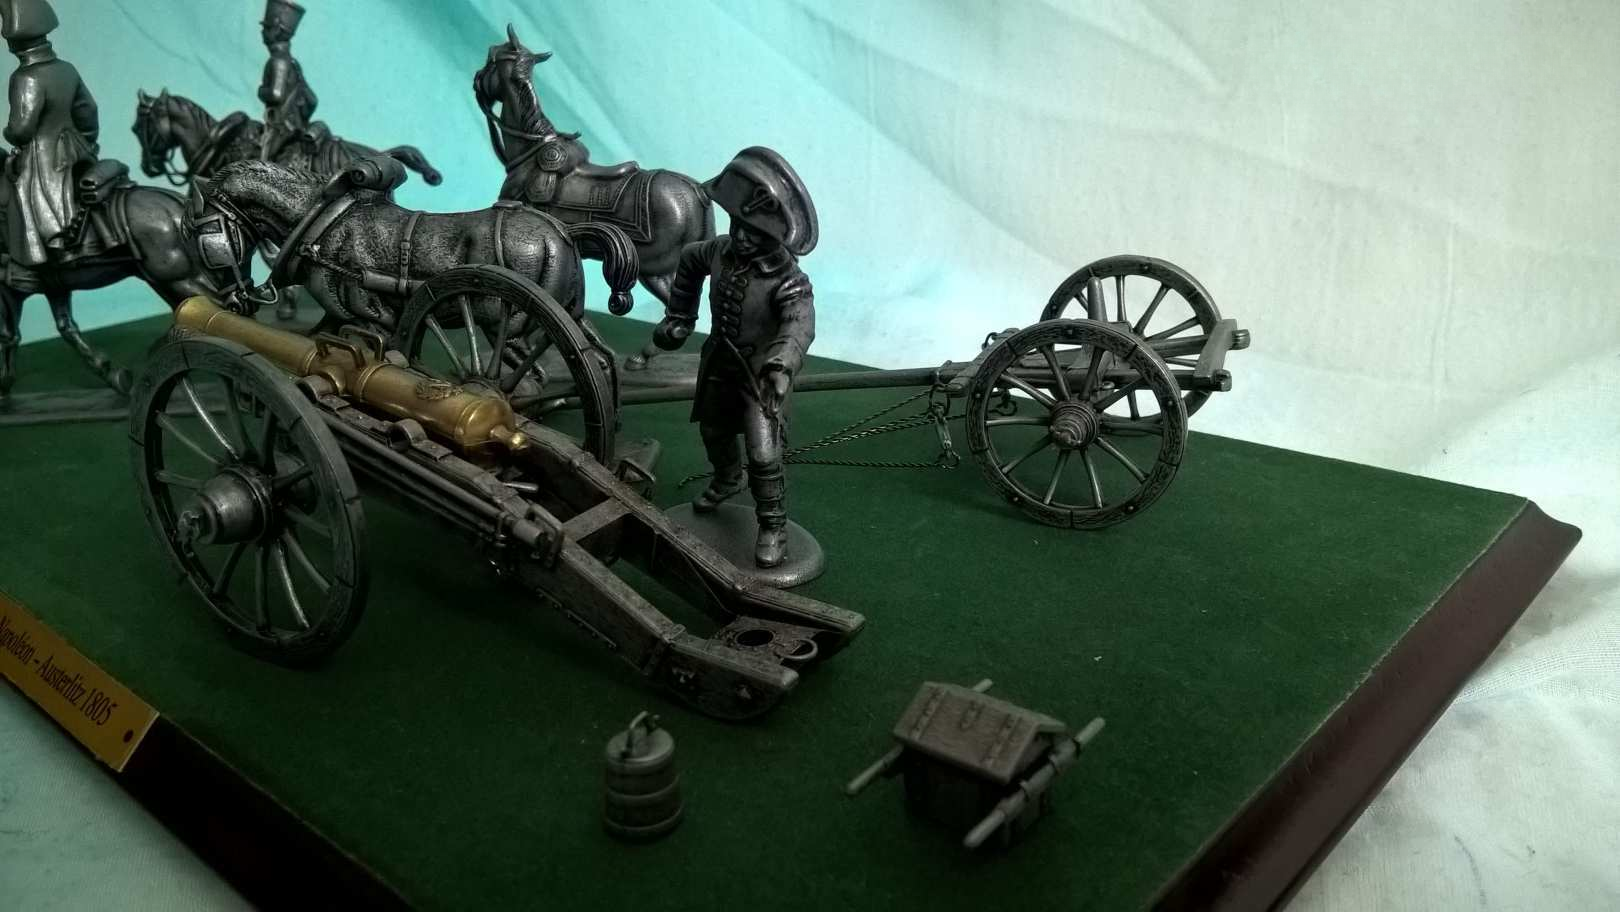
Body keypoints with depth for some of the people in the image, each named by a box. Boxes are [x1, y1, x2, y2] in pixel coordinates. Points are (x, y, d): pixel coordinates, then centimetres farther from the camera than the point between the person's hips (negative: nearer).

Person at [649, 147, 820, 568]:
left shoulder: (787, 279, -29)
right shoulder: (721, 251, -11)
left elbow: (800, 326, -46)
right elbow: (689, 259, 11)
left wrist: (781, 364, -66)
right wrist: (678, 318, 12)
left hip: (761, 371, -6)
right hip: (719, 362, 7)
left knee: (763, 455, -12)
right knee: (714, 431, 26)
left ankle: (773, 527, 8)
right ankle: (727, 479, 57)